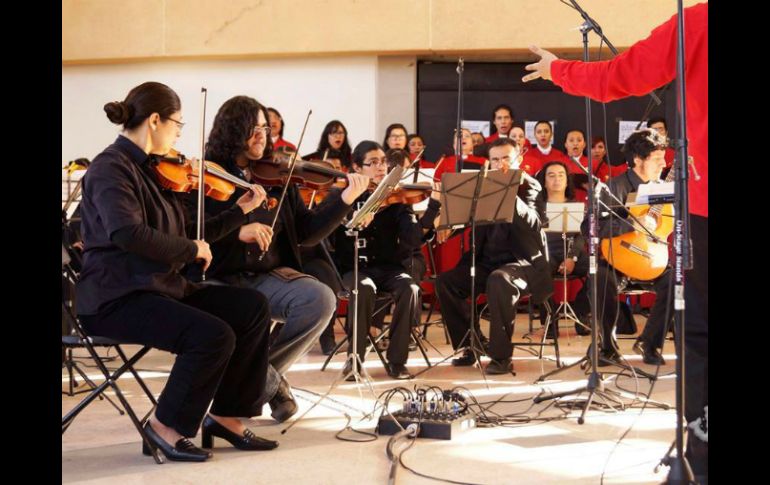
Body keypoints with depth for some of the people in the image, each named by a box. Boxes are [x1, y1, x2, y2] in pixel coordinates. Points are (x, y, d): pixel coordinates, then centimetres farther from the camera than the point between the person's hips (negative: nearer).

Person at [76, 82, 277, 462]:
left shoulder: (150, 170, 14)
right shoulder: (111, 168, -13)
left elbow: (189, 235, 20)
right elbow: (128, 234, -32)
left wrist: (241, 210, 18)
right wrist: (191, 249, -20)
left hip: (162, 287, 9)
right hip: (116, 297, -9)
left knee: (252, 307, -2)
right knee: (214, 335, -27)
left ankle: (225, 416, 4)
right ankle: (166, 427, -7)